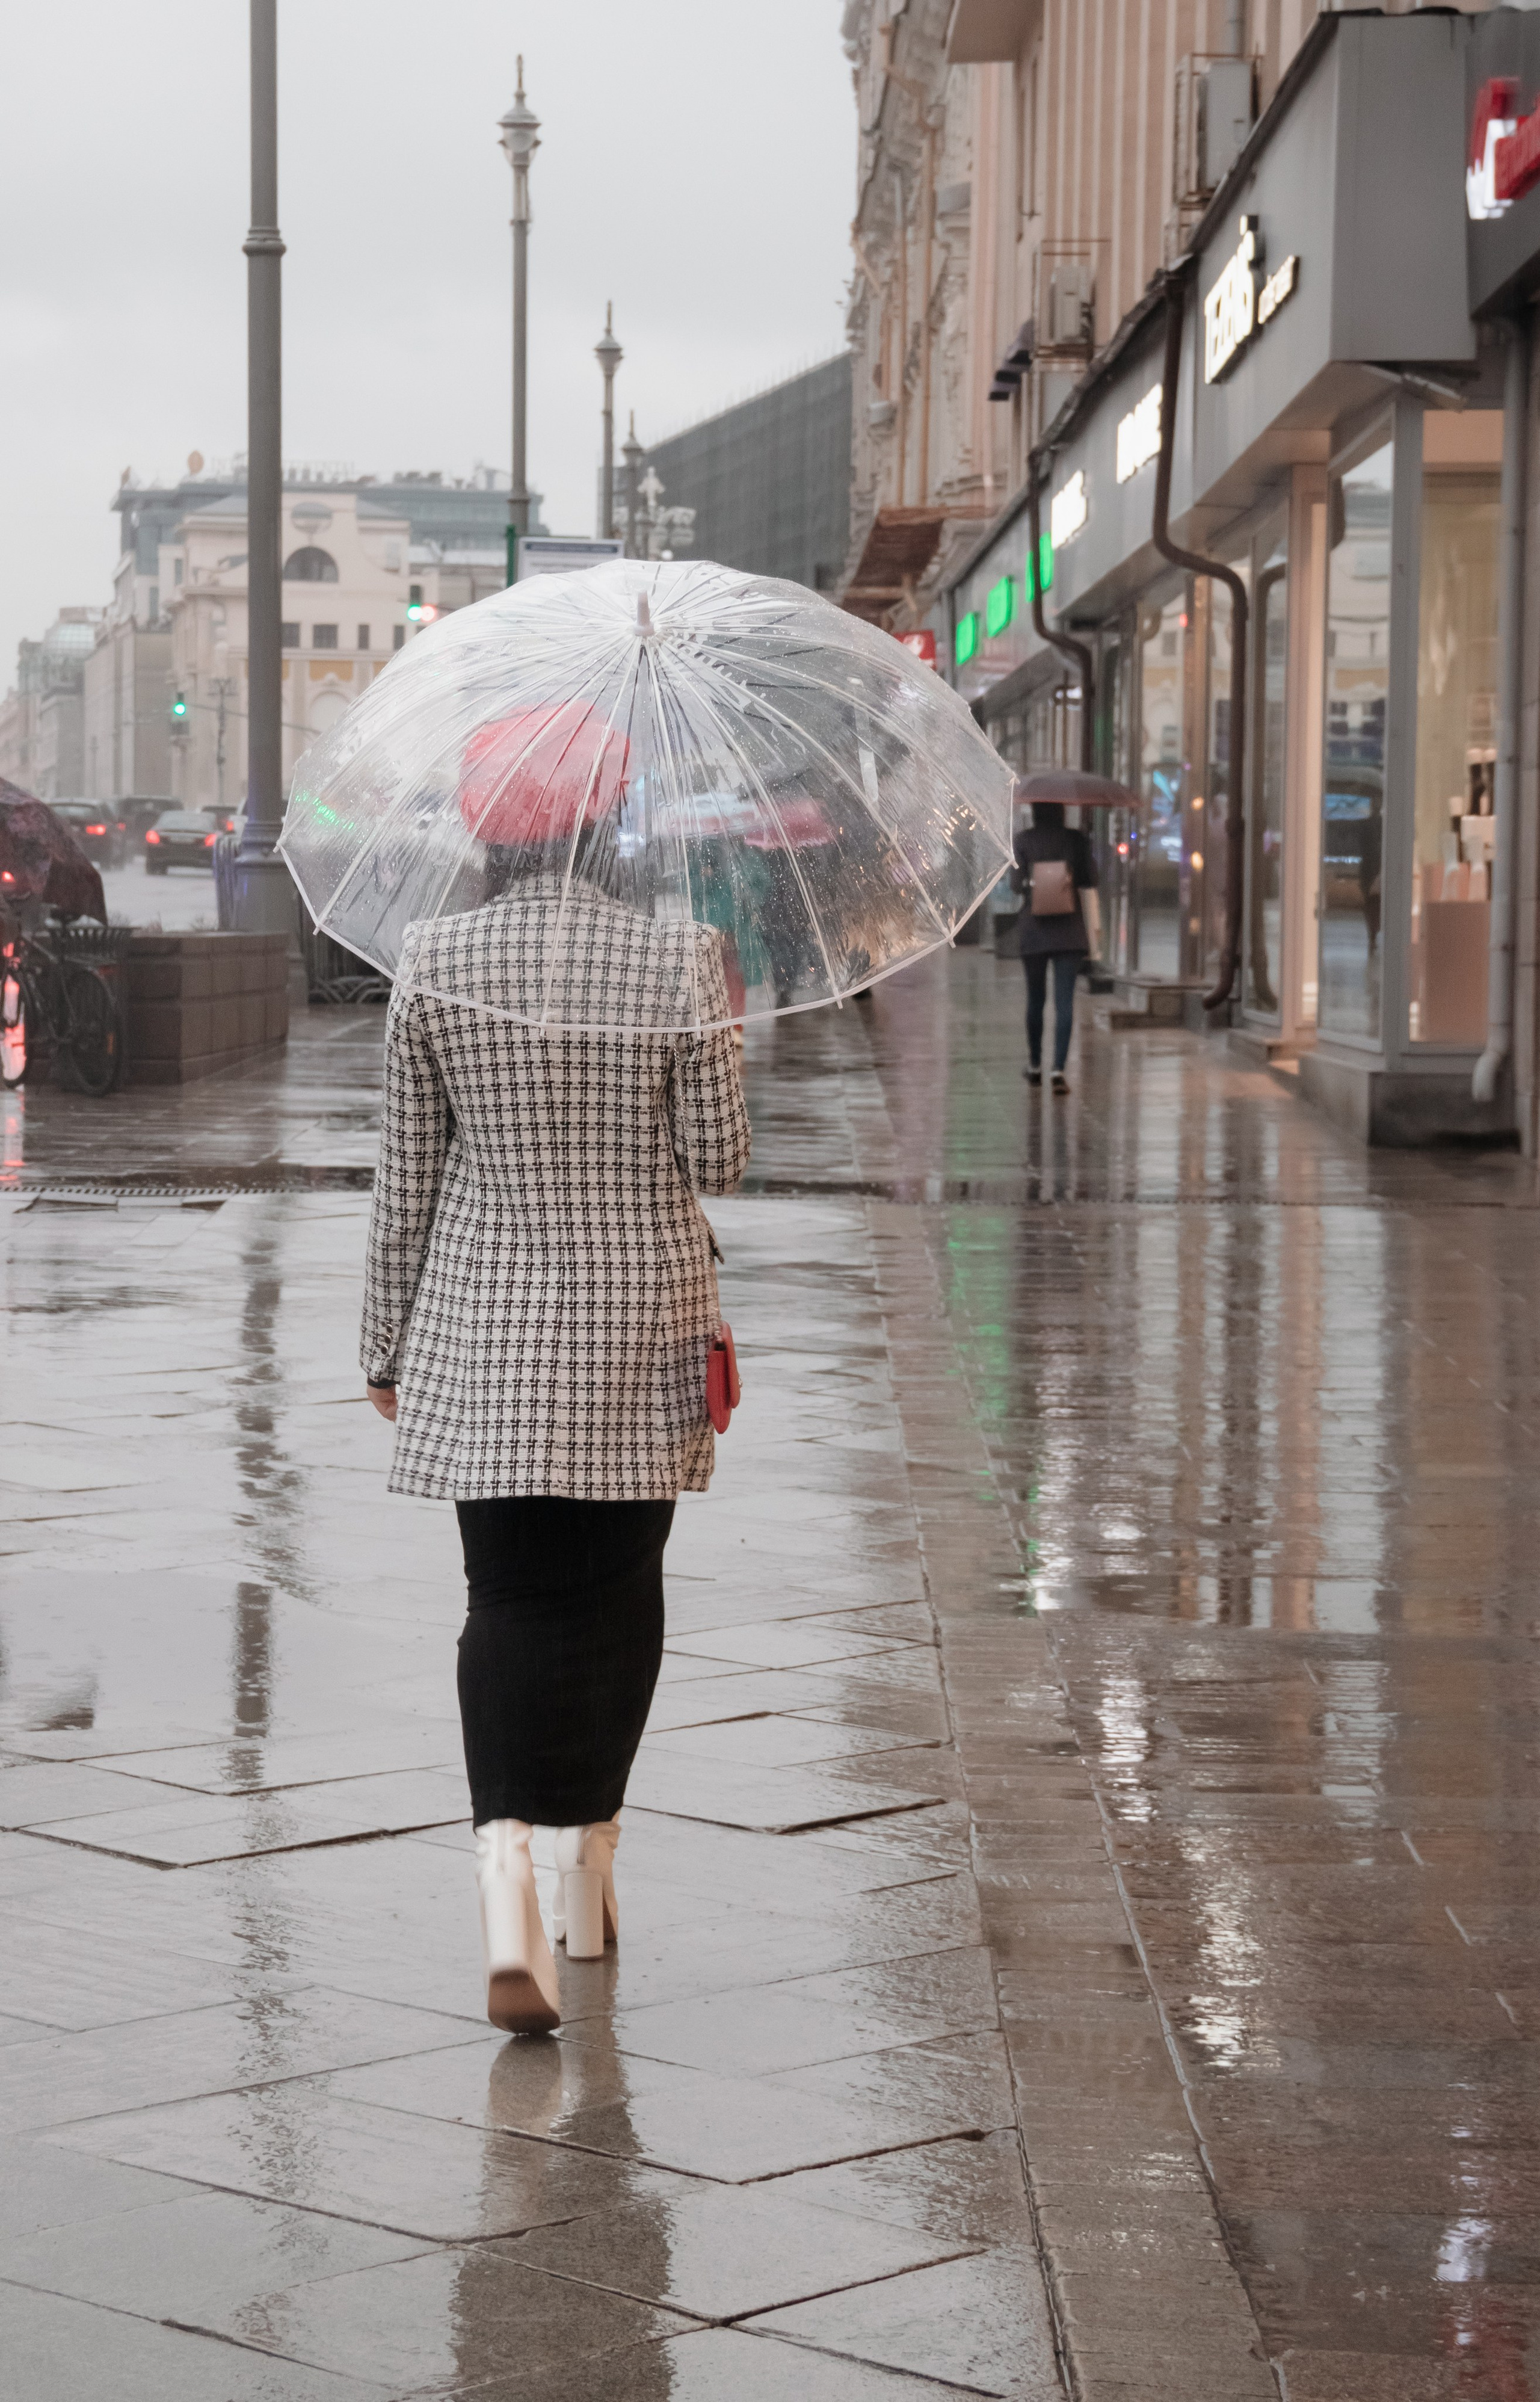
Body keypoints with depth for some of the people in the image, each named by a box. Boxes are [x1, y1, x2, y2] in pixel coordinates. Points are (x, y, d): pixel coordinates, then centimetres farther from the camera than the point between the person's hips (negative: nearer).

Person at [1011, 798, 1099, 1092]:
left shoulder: (1024, 840, -3)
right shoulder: (1076, 839, -3)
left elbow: (1017, 882, -5)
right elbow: (1090, 881, -2)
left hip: (1034, 928, 1)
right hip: (1069, 929, -1)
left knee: (1035, 998, 16)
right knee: (1065, 1000, -4)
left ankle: (1035, 1066, 26)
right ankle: (1059, 1068, -16)